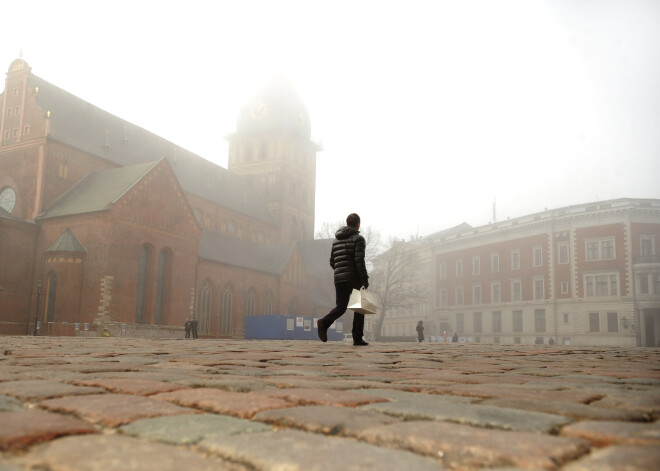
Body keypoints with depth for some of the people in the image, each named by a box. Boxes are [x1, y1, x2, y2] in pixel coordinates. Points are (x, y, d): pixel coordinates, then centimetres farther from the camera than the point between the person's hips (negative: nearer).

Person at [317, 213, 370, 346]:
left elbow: (332, 262, 17)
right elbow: (359, 259, -16)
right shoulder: (358, 239, -3)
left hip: (339, 279, 5)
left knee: (340, 307, 8)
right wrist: (365, 278, -15)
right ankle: (357, 338, 4)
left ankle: (324, 322, -21)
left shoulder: (336, 240, 17)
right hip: (354, 278, -5)